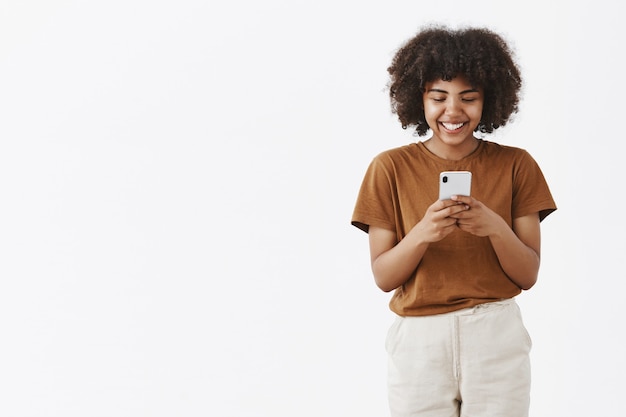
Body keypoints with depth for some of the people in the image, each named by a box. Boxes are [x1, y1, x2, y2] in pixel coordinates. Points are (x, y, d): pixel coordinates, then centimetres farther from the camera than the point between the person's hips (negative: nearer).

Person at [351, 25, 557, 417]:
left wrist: (495, 228, -19)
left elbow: (529, 275, 0)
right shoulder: (391, 168, -1)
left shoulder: (516, 165, 1)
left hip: (497, 338, 1)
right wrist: (421, 234, -21)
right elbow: (383, 277, -2)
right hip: (419, 340, 0)